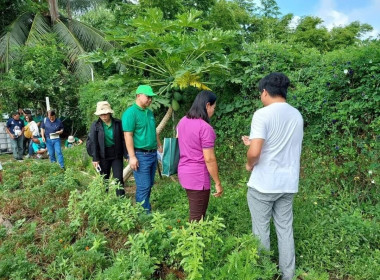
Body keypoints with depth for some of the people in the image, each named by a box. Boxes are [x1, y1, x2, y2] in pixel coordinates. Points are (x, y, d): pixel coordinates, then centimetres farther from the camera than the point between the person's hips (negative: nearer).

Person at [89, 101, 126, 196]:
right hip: (103, 156, 1)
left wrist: (126, 155, -3)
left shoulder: (118, 123, -5)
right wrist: (95, 158, -7)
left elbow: (123, 139, -1)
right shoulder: (95, 125, -5)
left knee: (119, 179, -1)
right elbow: (93, 143, -4)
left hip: (117, 155, 0)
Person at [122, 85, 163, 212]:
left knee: (150, 185, 15)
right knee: (143, 186, -5)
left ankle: (147, 209, 27)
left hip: (153, 154, 8)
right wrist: (132, 157, -21)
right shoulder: (130, 112, -12)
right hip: (140, 155, -8)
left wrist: (159, 145, 20)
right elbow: (128, 136, -18)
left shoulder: (149, 112, 14)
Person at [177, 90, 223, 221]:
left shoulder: (183, 121, 5)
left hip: (184, 172, 9)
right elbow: (209, 159, -19)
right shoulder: (205, 127, -20)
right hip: (198, 176, -8)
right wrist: (218, 183, -11)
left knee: (195, 213, 23)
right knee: (197, 217, 6)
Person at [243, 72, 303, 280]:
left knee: (261, 231, 9)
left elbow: (255, 152, -23)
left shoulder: (262, 114, -16)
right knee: (285, 229, 16)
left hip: (263, 184, -6)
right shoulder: (297, 115, 5)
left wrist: (249, 164, -2)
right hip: (288, 183, 6)